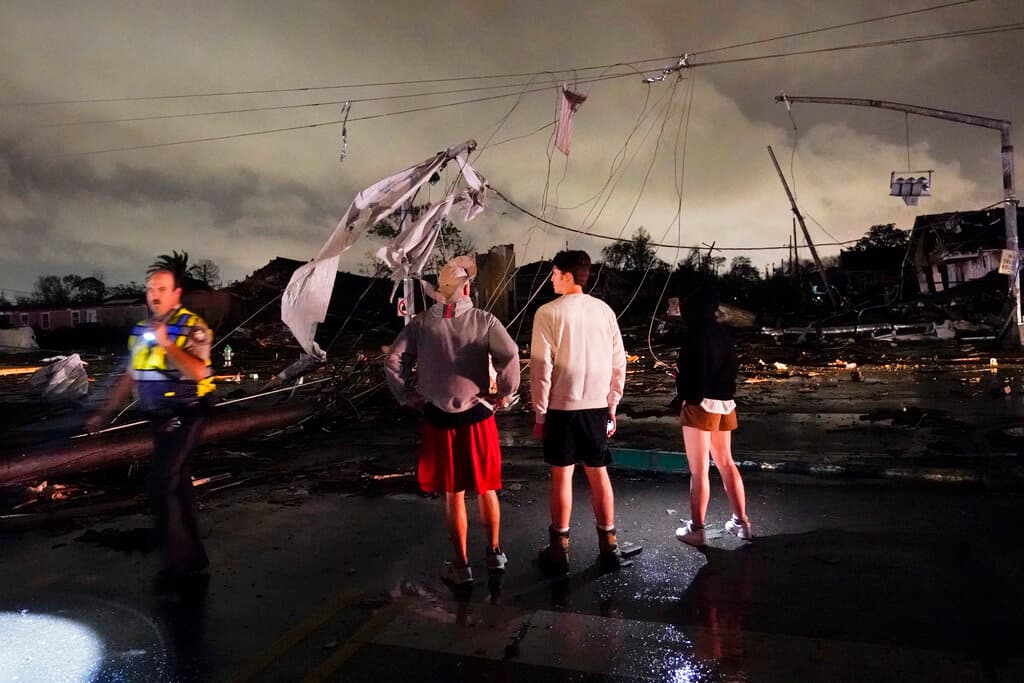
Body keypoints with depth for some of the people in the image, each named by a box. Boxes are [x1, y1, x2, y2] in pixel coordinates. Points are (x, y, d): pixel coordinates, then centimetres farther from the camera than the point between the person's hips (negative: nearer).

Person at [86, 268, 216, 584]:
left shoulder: (192, 327, -12)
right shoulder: (141, 330, 11)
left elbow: (199, 372, -26)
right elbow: (131, 376, 18)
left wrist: (167, 344, -27)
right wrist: (104, 412, 18)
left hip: (184, 418, -7)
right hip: (159, 419, 7)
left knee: (160, 486, -11)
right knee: (178, 484, 12)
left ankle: (178, 556, 2)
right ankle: (194, 555, 23)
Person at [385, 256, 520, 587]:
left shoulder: (421, 323, -2)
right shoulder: (483, 320, -6)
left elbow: (393, 361, -6)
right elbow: (509, 355, -18)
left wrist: (407, 396, 4)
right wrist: (505, 394, -6)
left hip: (438, 418, 1)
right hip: (477, 415, 0)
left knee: (453, 494, 12)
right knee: (486, 488, 18)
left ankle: (461, 565, 20)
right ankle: (494, 553, 31)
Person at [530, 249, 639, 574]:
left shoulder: (549, 312, -10)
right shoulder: (604, 310, 2)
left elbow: (541, 366, -11)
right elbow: (618, 363, 5)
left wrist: (540, 412, -2)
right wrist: (612, 405, 14)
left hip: (562, 406, -3)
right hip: (597, 406, 4)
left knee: (561, 475, 7)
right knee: (598, 473, 13)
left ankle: (559, 550, 16)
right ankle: (609, 546, 22)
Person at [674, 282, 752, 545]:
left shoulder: (697, 332, -13)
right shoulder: (723, 333, 10)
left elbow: (696, 371, -17)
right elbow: (731, 367, 13)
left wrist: (685, 396, -6)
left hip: (701, 404, -8)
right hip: (725, 403, 8)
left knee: (699, 470, -1)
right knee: (726, 463, 18)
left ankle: (696, 529, 6)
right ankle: (741, 521, 24)